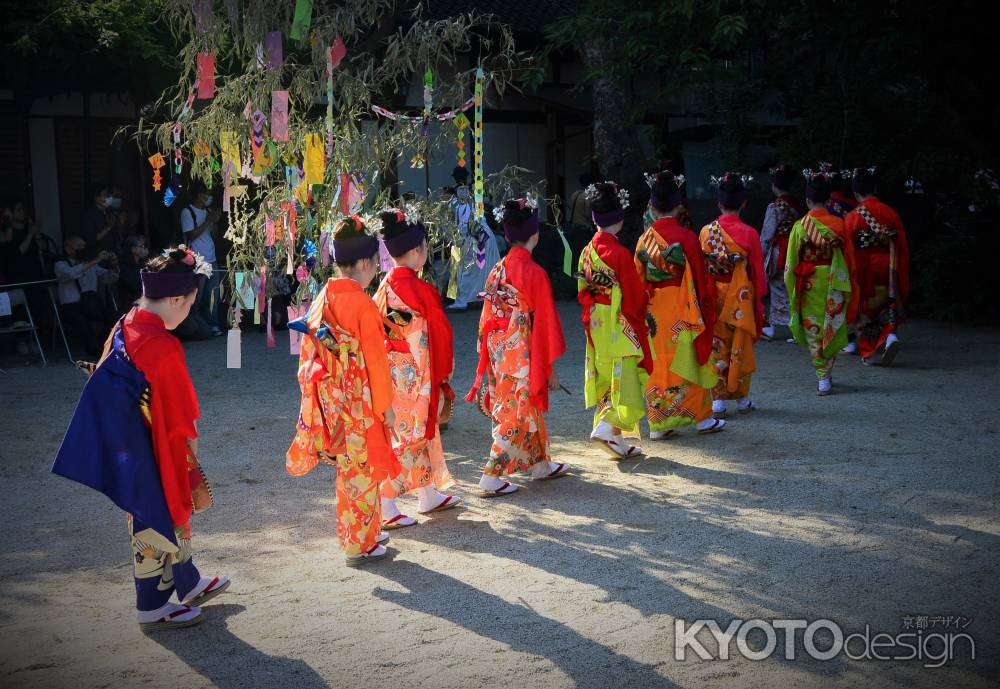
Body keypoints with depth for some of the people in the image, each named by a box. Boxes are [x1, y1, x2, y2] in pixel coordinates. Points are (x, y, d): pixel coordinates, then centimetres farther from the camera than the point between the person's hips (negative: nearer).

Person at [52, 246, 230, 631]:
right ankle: (153, 609, 25)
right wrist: (193, 467, -9)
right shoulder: (164, 347, -26)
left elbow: (110, 388, 9)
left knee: (174, 515, 23)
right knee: (156, 525, 8)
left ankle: (189, 585, 41)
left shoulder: (122, 329, -1)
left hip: (125, 451, 9)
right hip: (153, 457, -9)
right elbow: (180, 420, -21)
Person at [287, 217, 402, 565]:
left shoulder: (321, 300, 2)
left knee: (349, 468, 19)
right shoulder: (364, 305, -19)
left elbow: (309, 352, 8)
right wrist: (385, 404, -7)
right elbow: (375, 359, -16)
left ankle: (366, 533, 34)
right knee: (361, 471, 6)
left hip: (330, 401, 7)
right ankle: (359, 545, 17)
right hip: (359, 402, -7)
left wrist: (314, 393, 17)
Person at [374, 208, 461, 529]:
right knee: (408, 435, -1)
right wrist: (445, 368, 3)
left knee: (420, 431, 19)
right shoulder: (419, 289, -19)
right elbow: (440, 331, -12)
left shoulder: (385, 287, 3)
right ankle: (385, 508, 3)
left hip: (391, 369, 8)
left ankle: (429, 496, 32)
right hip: (414, 374, -8)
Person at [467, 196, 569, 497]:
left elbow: (487, 317, 7)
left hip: (499, 355, 7)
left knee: (529, 410, 21)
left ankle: (541, 465, 35)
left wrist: (489, 355, 16)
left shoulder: (497, 270, 3)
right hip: (523, 356, -7)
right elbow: (544, 322, -13)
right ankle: (491, 478, 2)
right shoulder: (534, 272, -16)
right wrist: (550, 366, -5)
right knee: (517, 416, 2)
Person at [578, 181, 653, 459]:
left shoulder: (588, 251, 4)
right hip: (619, 328, -8)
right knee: (624, 380, -1)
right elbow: (635, 297, -13)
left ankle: (616, 440, 18)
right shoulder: (619, 253, -18)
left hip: (596, 327, 8)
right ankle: (606, 429, -12)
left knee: (605, 380, 12)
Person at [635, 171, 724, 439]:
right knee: (689, 362, 9)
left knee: (658, 365, 9)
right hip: (683, 310, -3)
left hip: (653, 311, 3)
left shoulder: (645, 238, -1)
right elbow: (700, 277, -6)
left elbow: (638, 279, 4)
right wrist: (706, 306, 5)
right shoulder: (686, 237, -11)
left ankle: (659, 423, 11)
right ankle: (702, 418, 20)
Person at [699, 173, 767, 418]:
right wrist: (759, 301, 7)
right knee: (740, 348, 11)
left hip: (712, 298, 2)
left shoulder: (706, 231, -4)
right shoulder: (749, 233, -10)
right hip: (740, 299, -1)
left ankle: (718, 400, 8)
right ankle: (742, 399, 21)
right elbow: (757, 271, -4)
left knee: (717, 347, 9)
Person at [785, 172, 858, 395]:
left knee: (812, 329, 10)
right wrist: (849, 290, 11)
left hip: (809, 285, 0)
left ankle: (822, 377, 10)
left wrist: (793, 291, 8)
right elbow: (849, 258, 0)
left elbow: (792, 263, -4)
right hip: (834, 286, 1)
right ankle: (826, 376, 10)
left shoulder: (800, 226, -8)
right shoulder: (839, 224, -6)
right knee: (832, 329, 11)